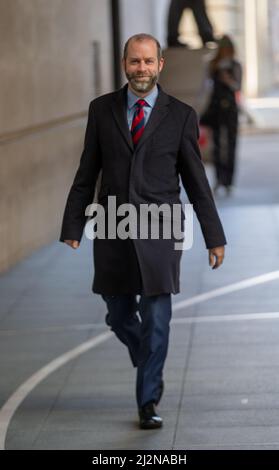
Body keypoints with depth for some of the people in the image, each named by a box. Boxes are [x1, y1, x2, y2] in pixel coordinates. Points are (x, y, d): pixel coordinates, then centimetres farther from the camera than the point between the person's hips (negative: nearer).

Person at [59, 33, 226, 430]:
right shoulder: (102, 109, 4)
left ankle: (149, 402, 7)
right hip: (113, 233, 2)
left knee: (156, 319, -4)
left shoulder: (180, 115, -1)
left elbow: (196, 181, 3)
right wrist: (73, 227, 1)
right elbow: (86, 174, 7)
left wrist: (214, 237, 3)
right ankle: (150, 366, 40)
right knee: (119, 316, 11)